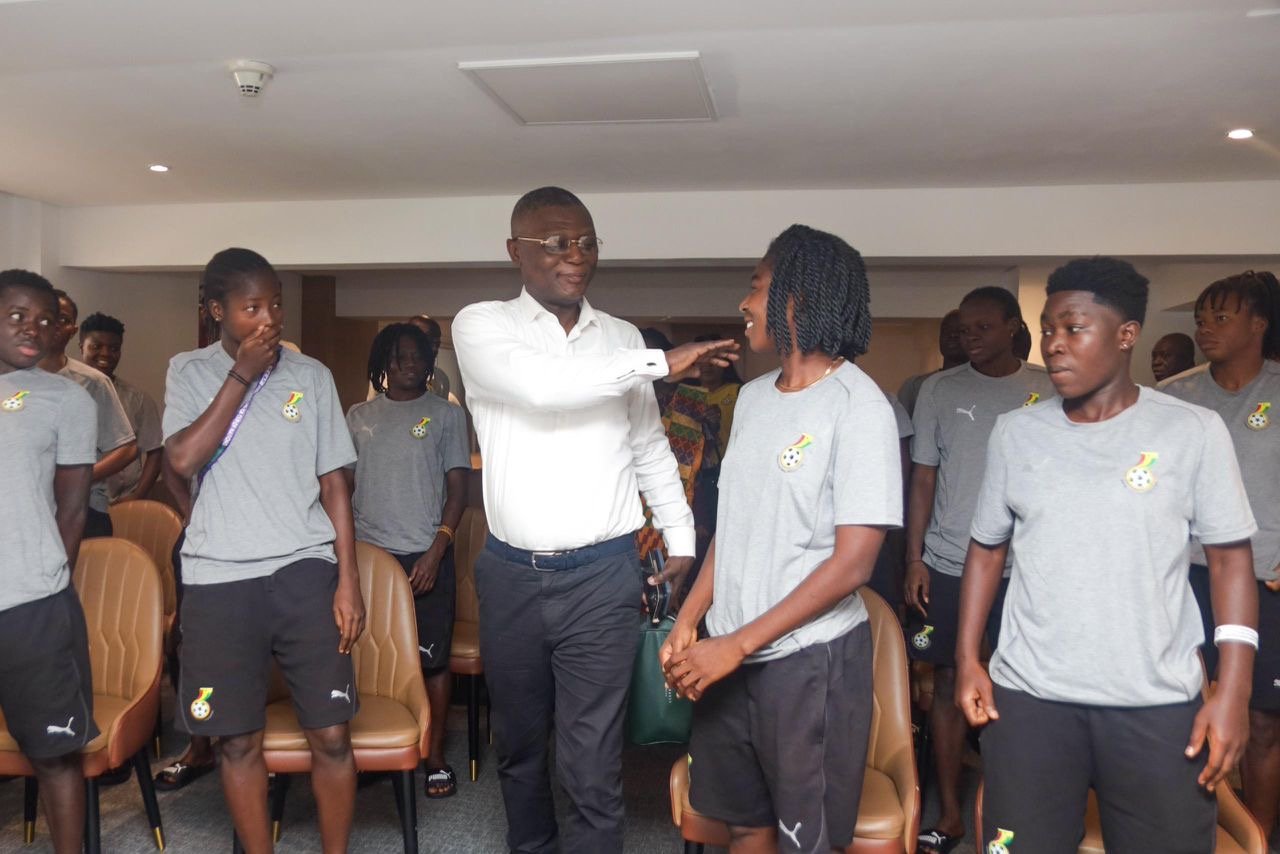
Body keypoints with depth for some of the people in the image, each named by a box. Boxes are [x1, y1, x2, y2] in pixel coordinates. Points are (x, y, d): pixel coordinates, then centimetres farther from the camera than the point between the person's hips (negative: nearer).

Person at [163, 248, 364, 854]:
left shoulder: (311, 375, 7)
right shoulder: (189, 371, 6)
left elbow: (333, 482, 7)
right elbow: (183, 459, -11)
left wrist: (348, 580, 1)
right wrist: (243, 374, -9)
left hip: (306, 572, 1)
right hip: (219, 578, 0)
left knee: (331, 735, 1)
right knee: (238, 741, 7)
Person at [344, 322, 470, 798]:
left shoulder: (446, 415, 3)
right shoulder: (359, 416, 11)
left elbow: (457, 489, 0)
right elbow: (343, 485, 13)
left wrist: (436, 551, -10)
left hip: (424, 556, -2)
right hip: (367, 553, 2)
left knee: (432, 658, 1)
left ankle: (435, 756, 13)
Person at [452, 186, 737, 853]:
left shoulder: (622, 339, 8)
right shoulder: (481, 326, -2)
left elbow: (649, 448, 17)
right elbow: (541, 384, -23)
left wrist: (680, 538, 11)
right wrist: (660, 362, -18)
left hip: (602, 575, 0)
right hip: (512, 574, 0)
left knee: (592, 764, -2)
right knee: (518, 742, 18)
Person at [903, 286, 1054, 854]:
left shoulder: (1048, 390, 2)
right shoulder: (938, 390, 3)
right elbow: (924, 478, 5)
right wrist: (915, 560, 0)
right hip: (947, 565, 1)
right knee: (950, 683, 7)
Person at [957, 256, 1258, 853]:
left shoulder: (1194, 431, -2)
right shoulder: (1014, 432, 4)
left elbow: (1230, 559, -1)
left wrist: (1232, 692, -7)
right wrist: (968, 659, 4)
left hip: (1159, 702, -1)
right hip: (1029, 695, 2)